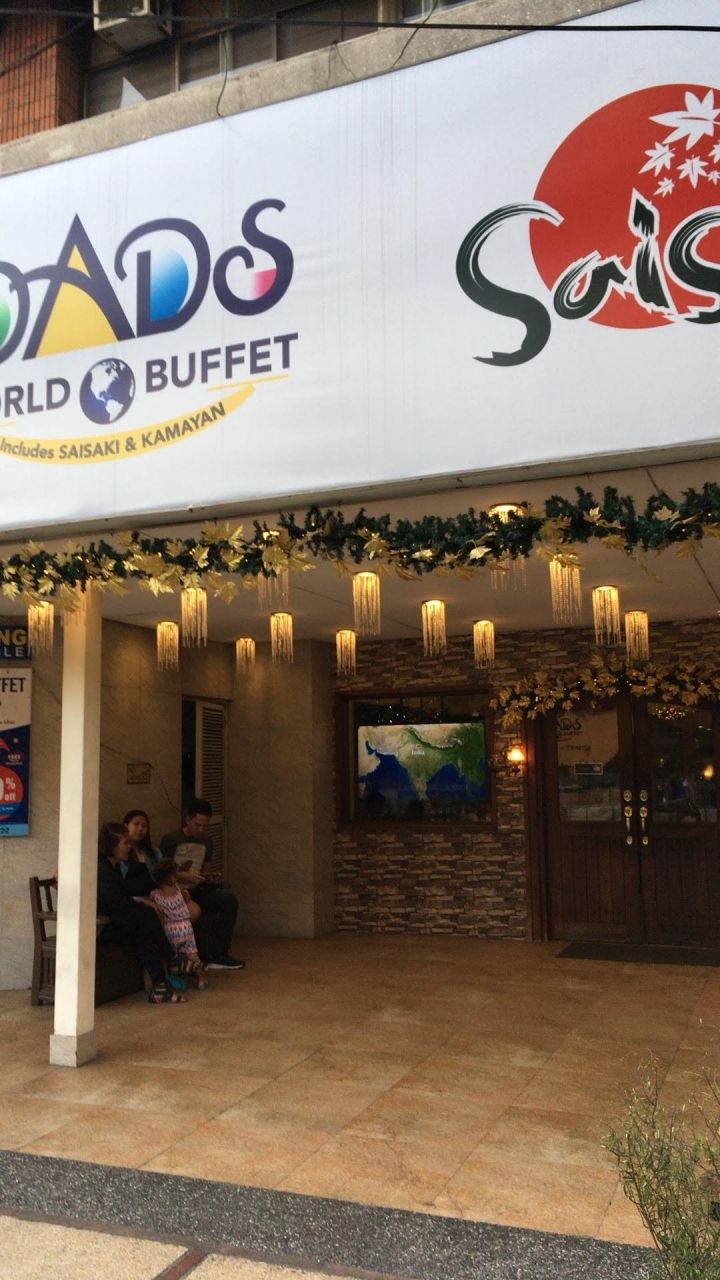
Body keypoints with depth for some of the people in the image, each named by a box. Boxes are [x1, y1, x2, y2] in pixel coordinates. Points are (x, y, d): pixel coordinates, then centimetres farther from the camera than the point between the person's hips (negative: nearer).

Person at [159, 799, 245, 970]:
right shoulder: (170, 840, -6)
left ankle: (217, 955, -14)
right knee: (206, 912, -35)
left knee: (229, 900, -20)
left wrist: (206, 877, 1)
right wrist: (185, 876, -20)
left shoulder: (207, 840, 14)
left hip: (196, 891, 6)